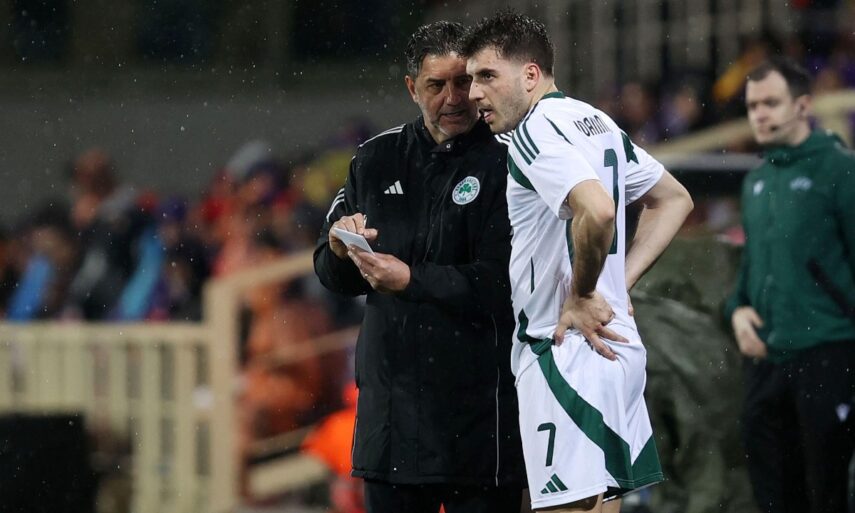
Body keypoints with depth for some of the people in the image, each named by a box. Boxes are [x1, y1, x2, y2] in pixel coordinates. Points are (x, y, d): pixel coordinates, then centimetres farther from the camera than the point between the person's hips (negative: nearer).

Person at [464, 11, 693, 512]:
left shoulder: (537, 129, -12)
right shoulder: (595, 122, 16)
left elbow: (598, 211, -29)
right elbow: (674, 199, 26)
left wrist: (581, 297, -15)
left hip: (566, 352, -10)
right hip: (618, 348, 10)